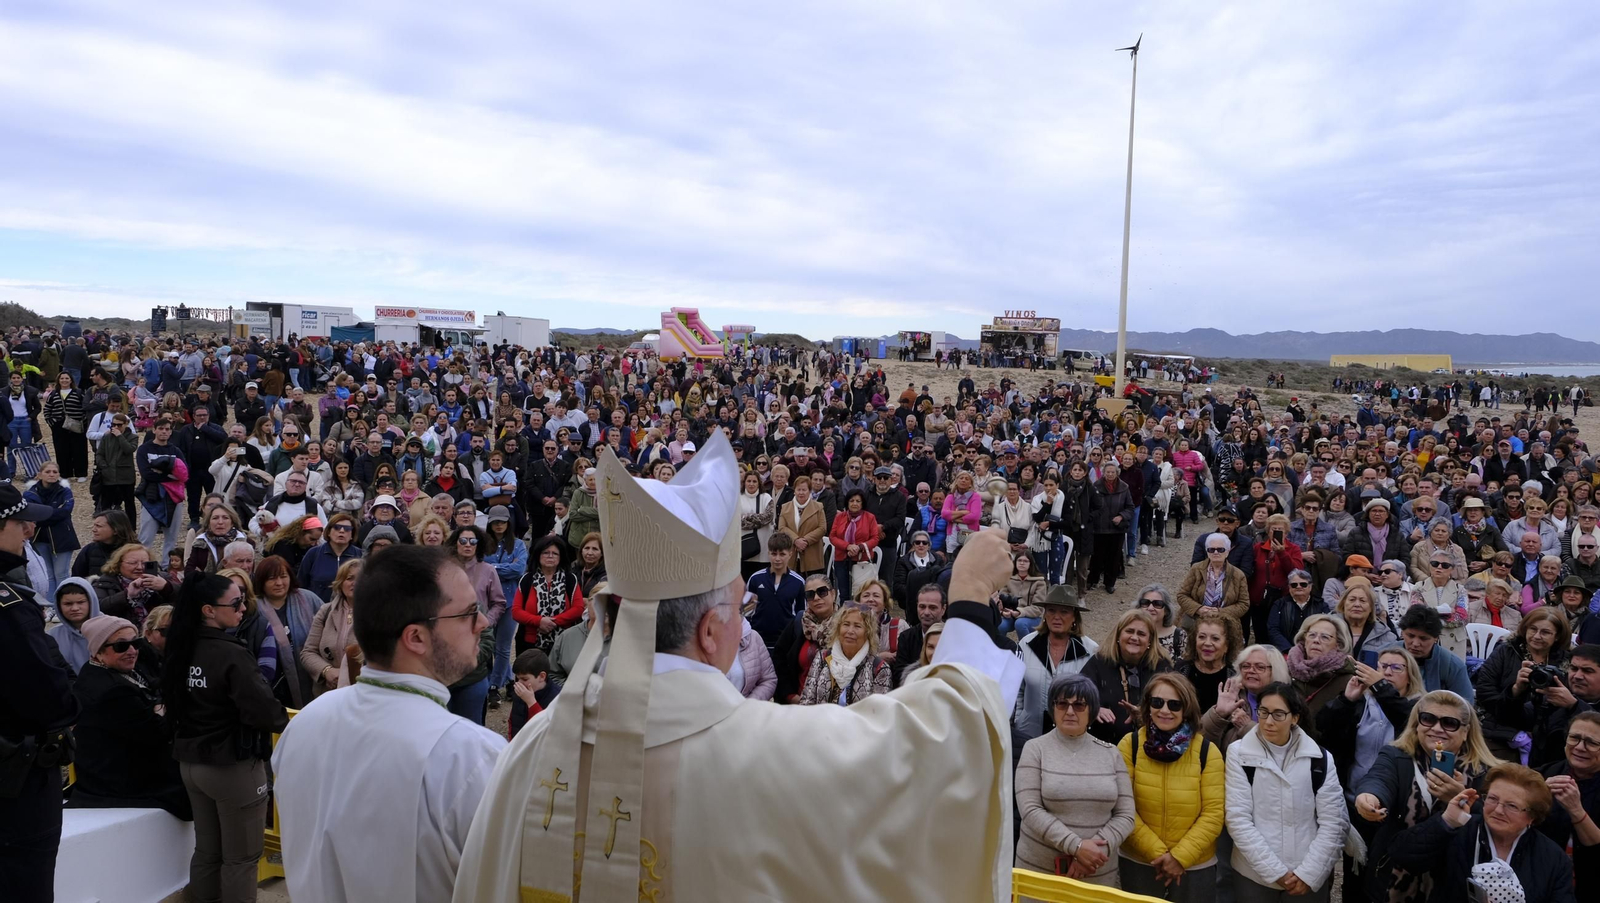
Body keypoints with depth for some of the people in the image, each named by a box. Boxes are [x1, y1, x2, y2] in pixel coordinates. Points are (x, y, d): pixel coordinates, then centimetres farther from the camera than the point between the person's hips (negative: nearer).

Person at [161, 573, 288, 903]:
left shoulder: (181, 649, 1)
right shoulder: (230, 654, -23)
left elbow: (174, 703, 14)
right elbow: (263, 709, -25)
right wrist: (286, 721, -5)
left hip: (190, 762, 8)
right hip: (233, 765, -8)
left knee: (207, 851, 19)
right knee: (241, 858, 5)